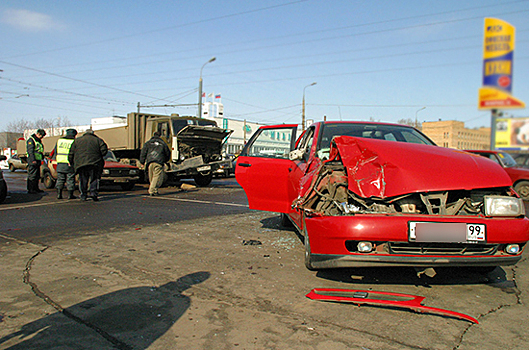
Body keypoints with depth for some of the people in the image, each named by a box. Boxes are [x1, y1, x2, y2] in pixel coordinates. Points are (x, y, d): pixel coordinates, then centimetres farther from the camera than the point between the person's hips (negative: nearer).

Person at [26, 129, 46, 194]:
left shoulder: (39, 140, 20)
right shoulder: (31, 140, -10)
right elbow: (30, 151, -18)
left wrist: (42, 158, 24)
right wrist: (33, 160, -23)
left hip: (37, 161, 10)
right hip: (33, 161, -10)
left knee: (37, 176, 13)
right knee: (32, 175, -8)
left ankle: (36, 188, 20)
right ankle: (30, 189, -5)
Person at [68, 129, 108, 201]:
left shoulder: (77, 140, 16)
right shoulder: (98, 140, 10)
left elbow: (71, 154, 13)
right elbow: (104, 150, 0)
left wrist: (72, 163, 22)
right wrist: (99, 156, 17)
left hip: (80, 163, 2)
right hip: (94, 163, -2)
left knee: (82, 180, 10)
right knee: (94, 179, 2)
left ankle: (83, 195, 9)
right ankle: (93, 192, -13)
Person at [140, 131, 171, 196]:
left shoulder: (148, 143, 17)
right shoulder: (163, 143, 14)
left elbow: (143, 152, 10)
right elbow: (168, 153, 19)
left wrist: (142, 162, 13)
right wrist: (165, 160, 34)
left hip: (150, 162, 3)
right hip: (159, 162, -3)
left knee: (151, 177, 12)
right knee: (157, 177, -5)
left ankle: (154, 190, 14)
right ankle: (152, 191, -15)